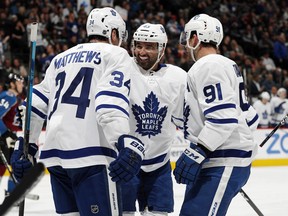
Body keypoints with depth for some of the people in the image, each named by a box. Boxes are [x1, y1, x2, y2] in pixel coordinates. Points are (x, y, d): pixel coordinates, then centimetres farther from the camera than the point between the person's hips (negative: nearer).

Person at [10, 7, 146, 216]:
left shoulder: (61, 59, 25)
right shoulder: (116, 55, 4)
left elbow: (37, 103, 20)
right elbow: (111, 101, -14)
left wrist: (24, 145, 25)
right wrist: (124, 142, -26)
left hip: (54, 155, 7)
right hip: (90, 154, -7)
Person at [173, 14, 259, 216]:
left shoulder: (208, 66, -11)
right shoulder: (226, 65, 21)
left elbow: (223, 117, -22)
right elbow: (249, 116, 24)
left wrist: (196, 153, -25)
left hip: (223, 165, -11)